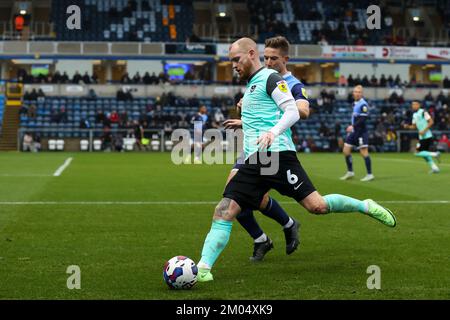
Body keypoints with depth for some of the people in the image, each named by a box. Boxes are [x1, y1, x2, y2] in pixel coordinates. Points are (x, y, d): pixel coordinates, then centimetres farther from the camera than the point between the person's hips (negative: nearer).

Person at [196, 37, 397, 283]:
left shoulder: (270, 78, 1)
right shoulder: (250, 85, 28)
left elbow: (293, 112, -11)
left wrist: (273, 132, -26)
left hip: (277, 154, -8)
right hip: (253, 162, 8)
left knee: (316, 206, -11)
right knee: (223, 212, -7)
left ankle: (366, 207, 12)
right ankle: (203, 268, -12)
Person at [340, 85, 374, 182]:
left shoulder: (363, 104, -14)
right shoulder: (355, 103, 12)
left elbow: (363, 119, -21)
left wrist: (353, 126, -24)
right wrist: (352, 127, 16)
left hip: (361, 132, -9)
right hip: (353, 131, 9)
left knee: (364, 152, -7)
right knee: (346, 150, 8)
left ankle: (370, 174, -2)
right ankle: (350, 172, 20)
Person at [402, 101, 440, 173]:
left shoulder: (423, 112, -12)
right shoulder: (414, 114, 14)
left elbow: (431, 122, -15)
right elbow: (414, 126, 20)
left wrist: (424, 131, -20)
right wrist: (408, 126, 0)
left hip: (426, 136, -9)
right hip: (422, 137, 9)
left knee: (418, 153, -11)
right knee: (424, 153, 12)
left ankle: (434, 154, -8)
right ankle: (434, 168, 16)